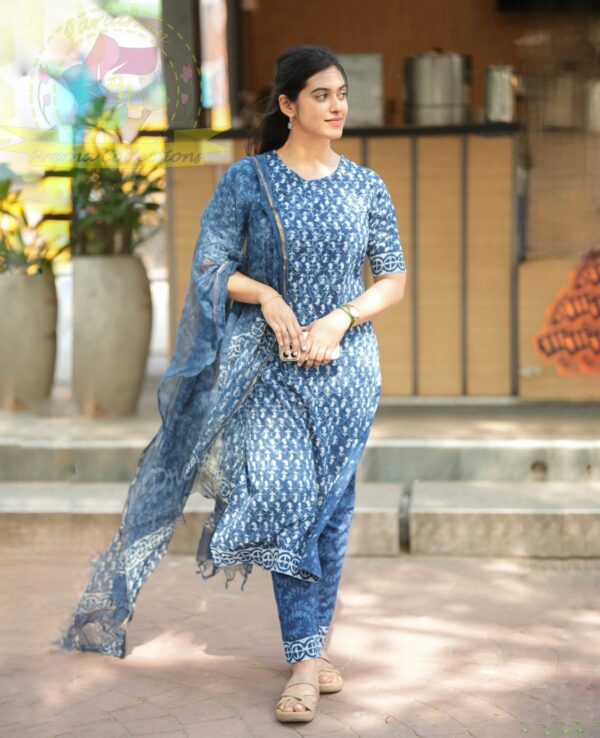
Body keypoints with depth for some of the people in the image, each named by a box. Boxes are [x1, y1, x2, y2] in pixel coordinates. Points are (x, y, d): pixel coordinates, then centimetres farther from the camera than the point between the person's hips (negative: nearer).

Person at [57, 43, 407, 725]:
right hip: (271, 362, -2)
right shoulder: (247, 180, 0)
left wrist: (339, 319, -9)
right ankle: (305, 660, -12)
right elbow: (210, 265, -1)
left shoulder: (366, 186, 5)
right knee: (280, 495, -15)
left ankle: (314, 644, 19)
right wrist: (266, 296, -17)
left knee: (331, 505, 6)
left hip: (345, 363, 3)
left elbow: (394, 279, 7)